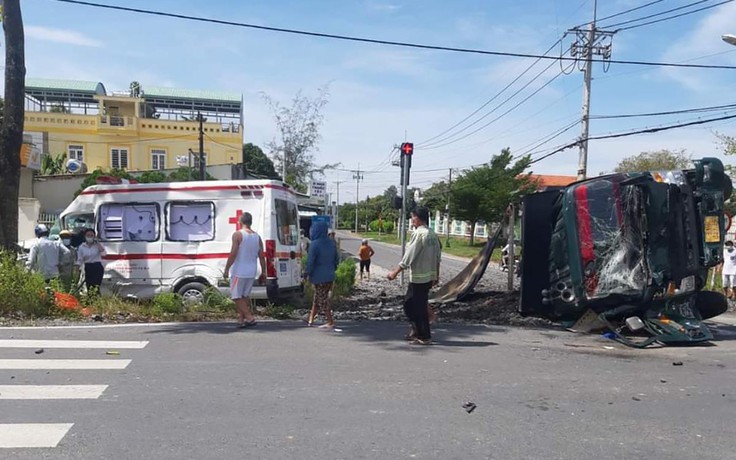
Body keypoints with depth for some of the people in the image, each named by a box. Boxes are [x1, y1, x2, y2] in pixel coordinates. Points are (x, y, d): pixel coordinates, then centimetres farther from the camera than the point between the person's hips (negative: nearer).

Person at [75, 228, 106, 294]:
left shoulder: (97, 245, 0)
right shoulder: (81, 247, 6)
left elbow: (103, 253, -19)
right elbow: (79, 260, 7)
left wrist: (97, 242, -17)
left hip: (98, 267, -3)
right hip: (88, 268, 3)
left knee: (96, 288, -14)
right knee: (89, 288, 4)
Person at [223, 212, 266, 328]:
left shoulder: (238, 234, -10)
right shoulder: (257, 237, 7)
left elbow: (233, 254, -16)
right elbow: (262, 257, 6)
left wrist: (226, 269, -9)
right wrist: (263, 273, 12)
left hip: (239, 272, -6)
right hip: (252, 272, 6)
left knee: (236, 296, 1)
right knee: (245, 296, 15)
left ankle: (249, 318, -8)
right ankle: (241, 318, 15)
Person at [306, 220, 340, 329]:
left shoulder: (315, 244, -17)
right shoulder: (331, 243, 5)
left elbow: (310, 261, -18)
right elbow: (337, 259, 11)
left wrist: (307, 273, -6)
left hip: (319, 277, -7)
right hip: (330, 276, 7)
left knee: (322, 299, 2)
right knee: (317, 298, 18)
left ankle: (330, 322, 3)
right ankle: (311, 319, 28)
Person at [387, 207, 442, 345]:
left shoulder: (418, 234, -17)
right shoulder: (433, 234, 8)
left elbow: (409, 256, -20)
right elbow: (438, 257, 12)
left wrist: (395, 272, -15)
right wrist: (436, 275, 21)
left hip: (418, 278, -9)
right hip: (429, 276, 9)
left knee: (419, 307, 2)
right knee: (409, 303, 19)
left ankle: (424, 337, 10)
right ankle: (416, 331, 27)